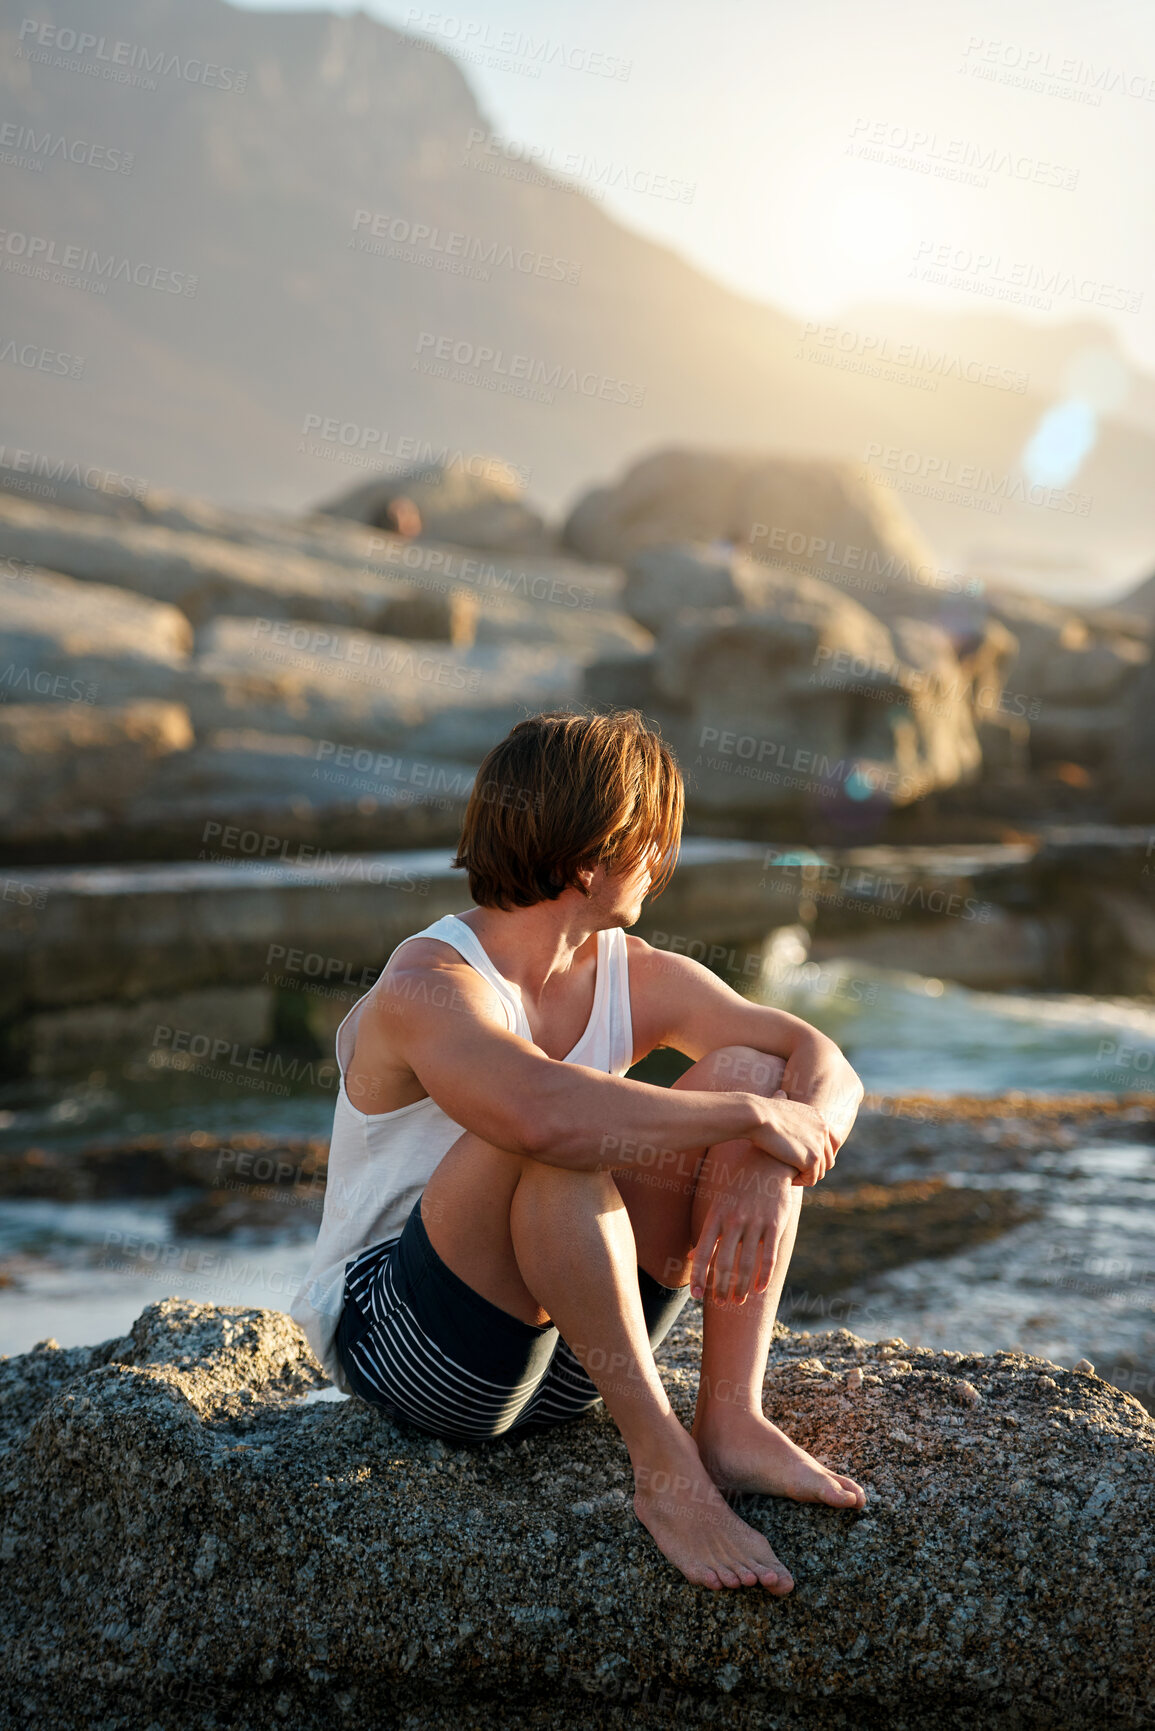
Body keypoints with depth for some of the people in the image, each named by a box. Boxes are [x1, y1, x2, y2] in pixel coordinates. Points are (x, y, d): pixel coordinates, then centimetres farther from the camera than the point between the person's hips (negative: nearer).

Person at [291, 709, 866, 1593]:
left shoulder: (636, 979, 0)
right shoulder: (429, 991, -22)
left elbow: (826, 1065, -6)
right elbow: (549, 1115, -43)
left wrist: (764, 1174, -28)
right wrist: (755, 1120, -32)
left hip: (562, 1359, 7)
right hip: (398, 1344, -7)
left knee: (748, 1068, -9)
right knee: (556, 1137, -35)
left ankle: (732, 1422, -16)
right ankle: (666, 1469, -29)